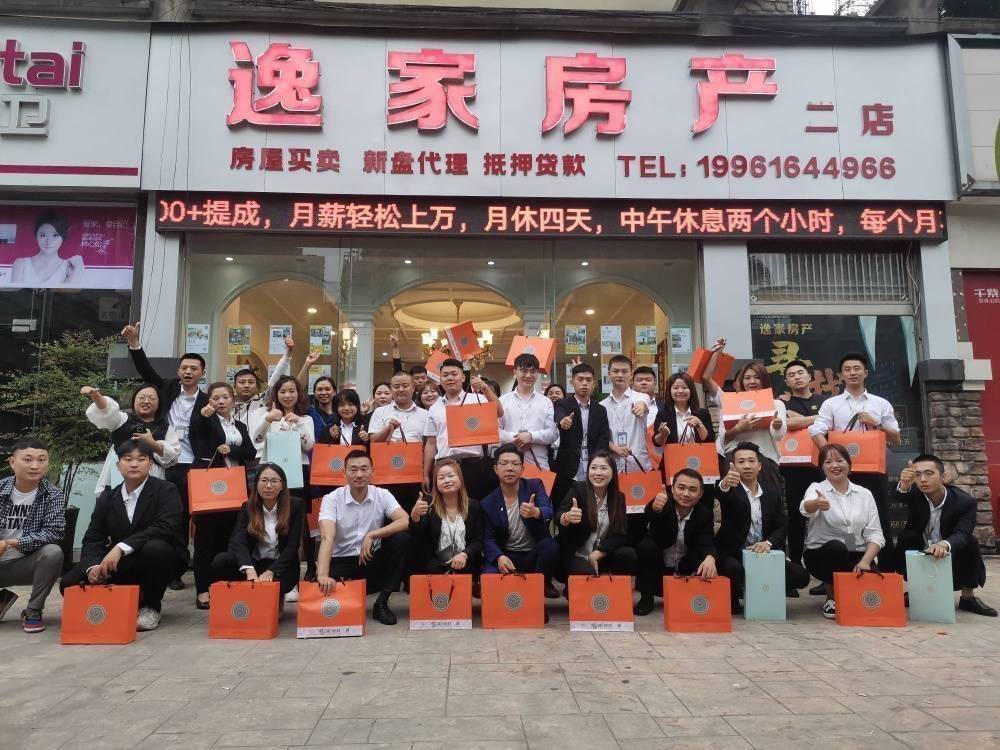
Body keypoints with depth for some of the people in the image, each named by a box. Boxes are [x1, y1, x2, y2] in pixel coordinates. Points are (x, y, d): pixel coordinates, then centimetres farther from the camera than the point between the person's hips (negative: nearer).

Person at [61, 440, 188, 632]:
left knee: (154, 548, -37)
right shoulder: (107, 498, 5)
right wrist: (92, 566, -22)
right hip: (121, 566, 5)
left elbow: (164, 528, -25)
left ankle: (150, 606, -11)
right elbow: (93, 538, -1)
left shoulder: (166, 491, -10)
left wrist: (121, 547, -34)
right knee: (70, 583, -13)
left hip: (162, 559, -4)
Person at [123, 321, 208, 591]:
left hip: (190, 467, 0)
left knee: (183, 518, 5)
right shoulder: (167, 389, 8)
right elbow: (145, 370, -4)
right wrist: (134, 343, -16)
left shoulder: (206, 401, 4)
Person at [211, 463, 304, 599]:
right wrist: (249, 570, -32)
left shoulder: (295, 506, -4)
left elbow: (292, 546, -8)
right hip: (253, 564, 2)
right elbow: (239, 542, -13)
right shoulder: (247, 507, 2)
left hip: (281, 567, -2)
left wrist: (271, 572, -24)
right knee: (220, 561, -25)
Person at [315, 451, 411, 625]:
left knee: (402, 538, -24)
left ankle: (381, 603, -11)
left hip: (373, 561, 2)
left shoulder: (383, 495, -3)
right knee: (321, 587, -33)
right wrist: (323, 574, -40)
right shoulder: (332, 499, -9)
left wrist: (371, 535, -27)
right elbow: (327, 538, -24)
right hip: (342, 562, -2)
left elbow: (405, 521, -18)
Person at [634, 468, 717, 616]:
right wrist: (654, 507, -66)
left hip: (687, 574, 1)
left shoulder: (705, 515, -8)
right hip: (658, 572, -1)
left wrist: (710, 558, -48)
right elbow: (649, 513, -40)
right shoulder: (664, 505, -16)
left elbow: (707, 542, -23)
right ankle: (646, 599, -13)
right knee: (645, 546, -29)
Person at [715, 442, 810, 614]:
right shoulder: (730, 491, -2)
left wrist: (769, 543, -18)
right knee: (734, 570, -36)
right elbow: (720, 495, -27)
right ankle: (732, 601, -3)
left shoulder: (773, 495, 12)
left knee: (801, 575, -15)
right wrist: (724, 485, -54)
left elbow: (782, 527, 5)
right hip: (733, 555, -4)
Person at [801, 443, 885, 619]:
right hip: (821, 556, -2)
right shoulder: (816, 489, -2)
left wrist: (865, 561, -16)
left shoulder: (864, 494, 7)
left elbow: (875, 534, 1)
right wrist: (817, 504, -51)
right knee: (836, 547, -34)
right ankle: (831, 597, -7)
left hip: (857, 556, 3)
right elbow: (805, 508, -27)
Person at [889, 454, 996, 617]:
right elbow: (898, 496, -39)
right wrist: (904, 485, -64)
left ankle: (967, 596, -8)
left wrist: (944, 544, -56)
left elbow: (962, 534, -33)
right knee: (905, 537, -26)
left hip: (950, 558, -1)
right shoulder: (915, 493, -13)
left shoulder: (965, 502, -16)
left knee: (970, 542, -26)